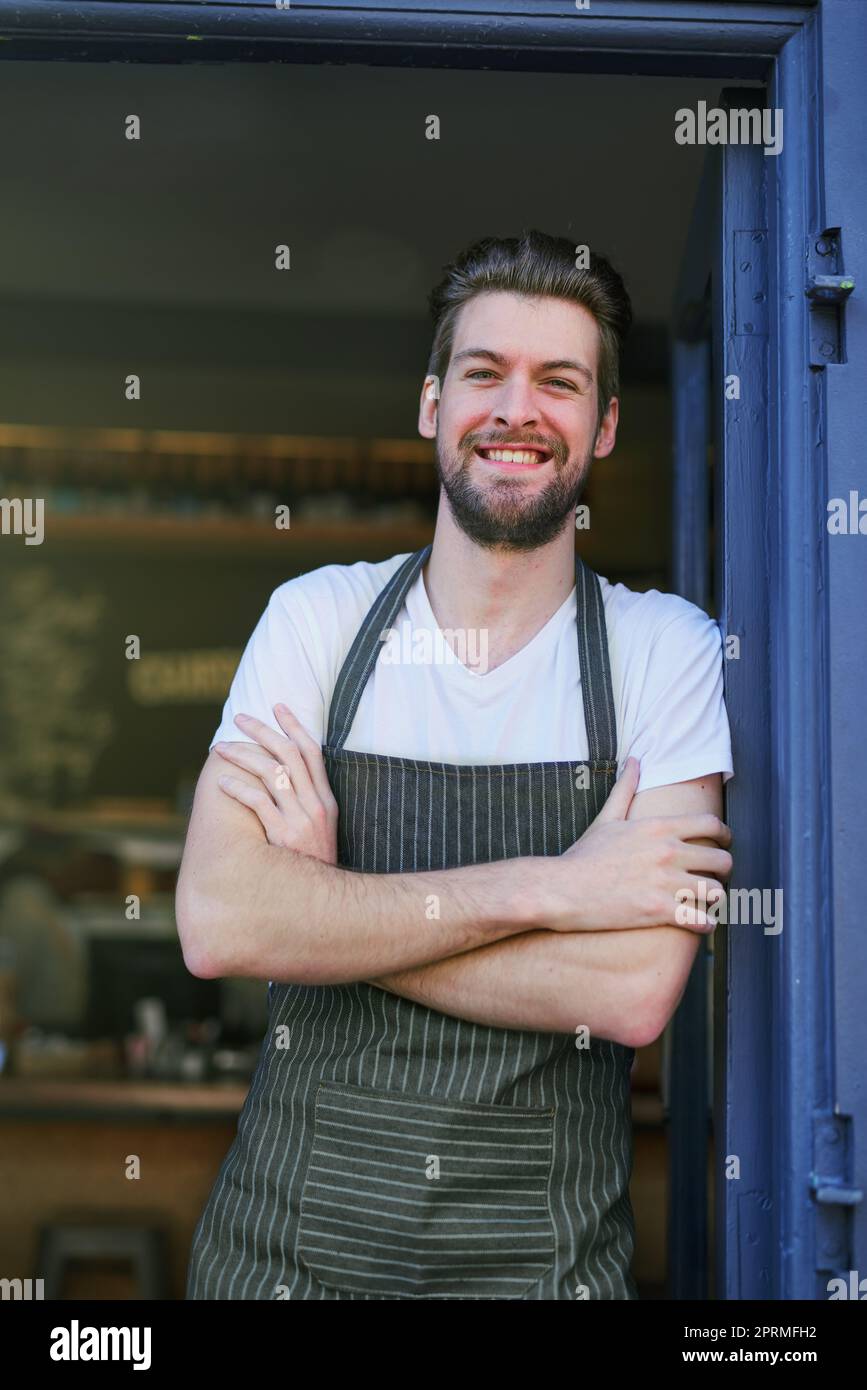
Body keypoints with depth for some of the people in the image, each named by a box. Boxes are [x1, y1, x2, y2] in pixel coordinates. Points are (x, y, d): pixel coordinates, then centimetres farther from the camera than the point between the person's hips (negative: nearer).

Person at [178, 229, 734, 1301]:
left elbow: (634, 992, -18)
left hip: (546, 1252, -1)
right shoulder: (316, 617, -3)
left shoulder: (664, 649, -7)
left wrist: (319, 902, -17)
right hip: (287, 1239, 2)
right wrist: (541, 887, -19)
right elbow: (215, 922, -16)